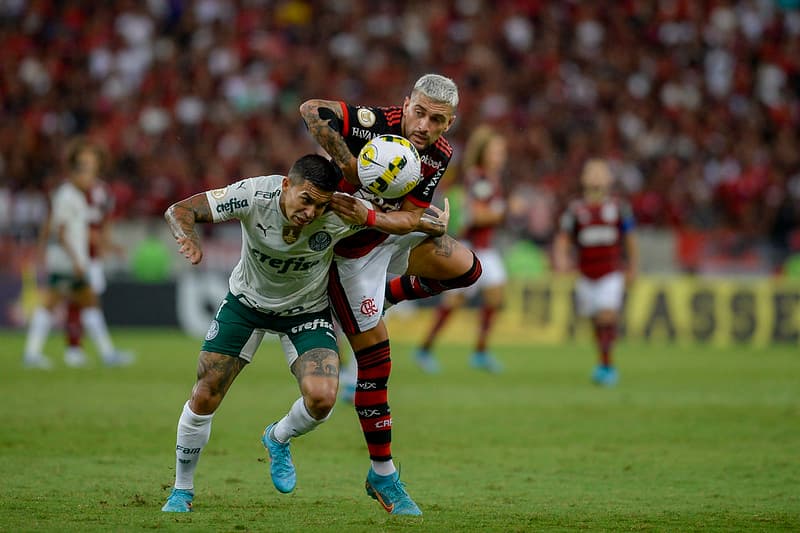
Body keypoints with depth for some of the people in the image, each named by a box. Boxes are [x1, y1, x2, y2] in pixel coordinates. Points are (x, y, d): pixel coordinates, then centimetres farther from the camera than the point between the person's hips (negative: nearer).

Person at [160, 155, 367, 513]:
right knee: (204, 399, -4)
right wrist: (187, 237, -47)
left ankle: (278, 440, 14)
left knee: (321, 399, -22)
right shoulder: (254, 195, -32)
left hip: (307, 310, 0)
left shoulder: (340, 216, -31)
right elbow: (179, 211, -28)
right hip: (247, 300, 0)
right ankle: (182, 491, 20)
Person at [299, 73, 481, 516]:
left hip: (394, 233, 6)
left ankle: (386, 295, 16)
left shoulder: (439, 154, -13)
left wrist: (368, 216, -35)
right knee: (374, 361, -6)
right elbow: (311, 109, -43)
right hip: (351, 250, -6)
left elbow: (410, 219, -17)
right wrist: (346, 162, -45)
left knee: (465, 267, -8)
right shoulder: (377, 124, -31)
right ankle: (382, 475, 5)